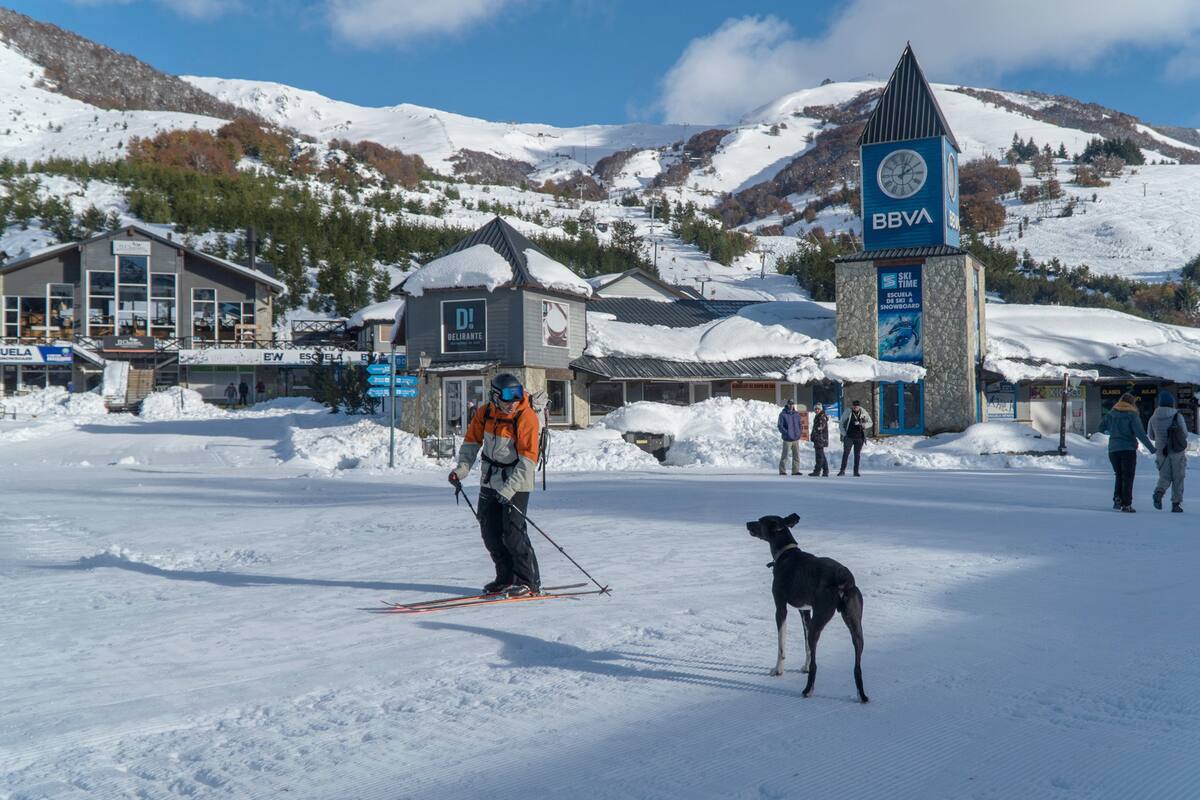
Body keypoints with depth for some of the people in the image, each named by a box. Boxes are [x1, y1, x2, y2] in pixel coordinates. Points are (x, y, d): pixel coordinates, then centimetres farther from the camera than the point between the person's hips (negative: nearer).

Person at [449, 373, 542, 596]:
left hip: (516, 484, -6)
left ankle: (529, 582, 0)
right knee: (490, 532, 9)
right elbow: (472, 441, 10)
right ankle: (507, 578, 23)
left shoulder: (526, 417, -19)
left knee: (513, 532, -11)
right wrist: (463, 467, -7)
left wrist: (509, 489, -30)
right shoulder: (485, 412, -3)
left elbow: (528, 460, -23)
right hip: (490, 481, 6)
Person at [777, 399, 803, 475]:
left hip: (796, 438, 5)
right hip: (787, 439, -5)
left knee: (796, 455, 6)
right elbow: (780, 426, -7)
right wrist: (786, 433, -17)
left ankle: (795, 470, 12)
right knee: (785, 455, -3)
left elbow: (800, 424, 19)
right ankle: (782, 471, 6)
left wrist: (800, 430, 0)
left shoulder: (797, 414, 11)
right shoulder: (783, 414, -5)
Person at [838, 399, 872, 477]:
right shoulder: (847, 412, -4)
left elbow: (870, 423, 8)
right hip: (849, 437, -2)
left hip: (859, 437, 2)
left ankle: (856, 472, 11)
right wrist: (844, 434, -3)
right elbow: (841, 423, 5)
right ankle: (842, 470, -1)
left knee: (857, 455, 5)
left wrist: (863, 425, -14)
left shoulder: (863, 413, 1)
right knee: (846, 453, -5)